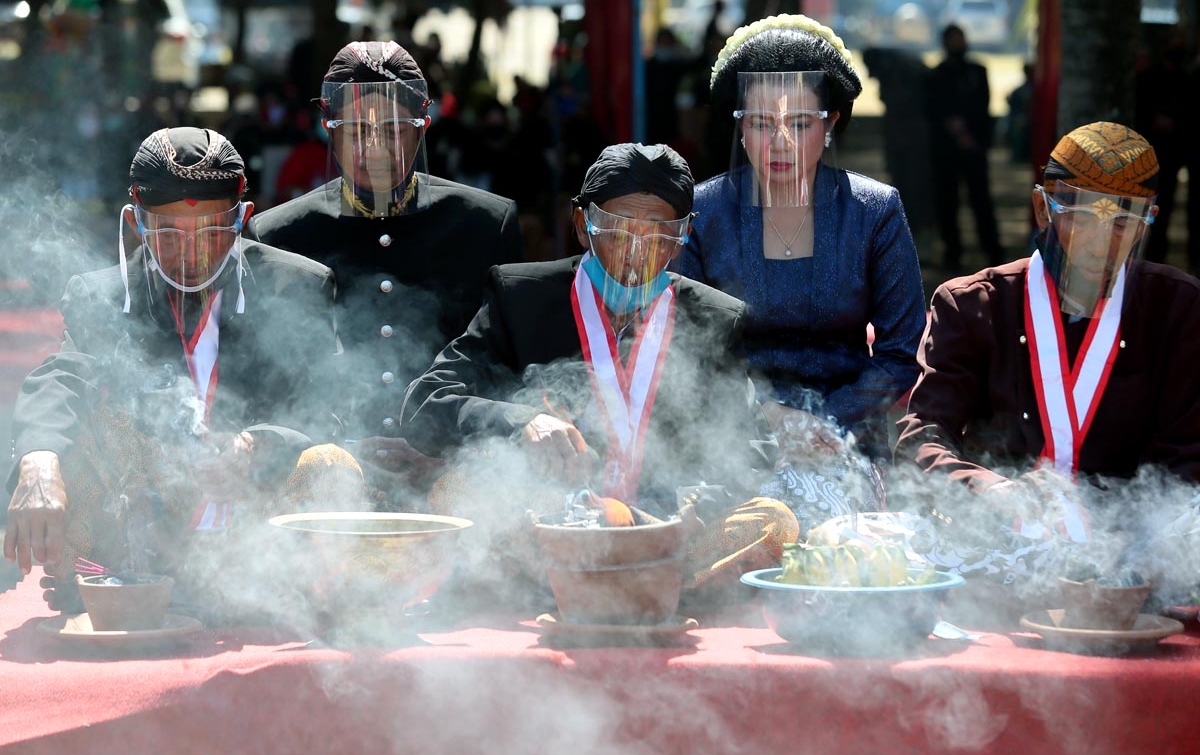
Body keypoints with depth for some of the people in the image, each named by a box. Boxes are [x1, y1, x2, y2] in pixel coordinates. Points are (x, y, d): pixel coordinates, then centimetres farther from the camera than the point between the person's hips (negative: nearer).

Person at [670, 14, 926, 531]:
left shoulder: (875, 212, 4)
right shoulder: (702, 214, 3)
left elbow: (900, 354, 6)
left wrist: (830, 427, -8)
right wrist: (762, 416, -11)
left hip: (845, 441, 1)